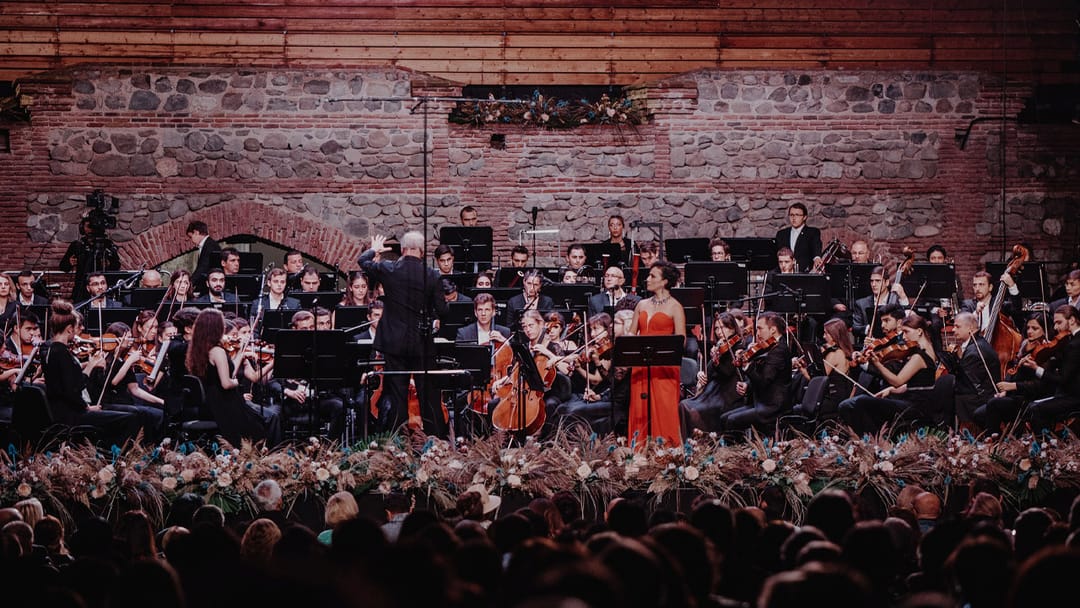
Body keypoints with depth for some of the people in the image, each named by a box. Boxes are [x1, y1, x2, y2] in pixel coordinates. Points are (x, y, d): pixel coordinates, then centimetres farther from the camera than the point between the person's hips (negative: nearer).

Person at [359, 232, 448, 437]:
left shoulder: (389, 269, -8)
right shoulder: (431, 275, -9)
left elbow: (363, 261, 11)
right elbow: (441, 310, -7)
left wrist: (374, 249, 32)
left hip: (394, 343, 0)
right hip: (422, 343, 0)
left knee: (397, 395, 5)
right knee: (429, 396, 7)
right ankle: (437, 437, 10)